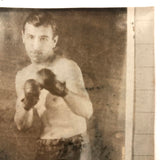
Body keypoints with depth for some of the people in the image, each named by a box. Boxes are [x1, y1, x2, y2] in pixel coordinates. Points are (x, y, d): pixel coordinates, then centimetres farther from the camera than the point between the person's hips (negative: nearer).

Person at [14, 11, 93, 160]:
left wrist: (61, 90, -48)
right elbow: (22, 125, 0)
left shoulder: (68, 67, -16)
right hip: (44, 148, 6)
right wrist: (26, 104, -21)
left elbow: (87, 111, -30)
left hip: (73, 146, -6)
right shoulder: (22, 76, 4)